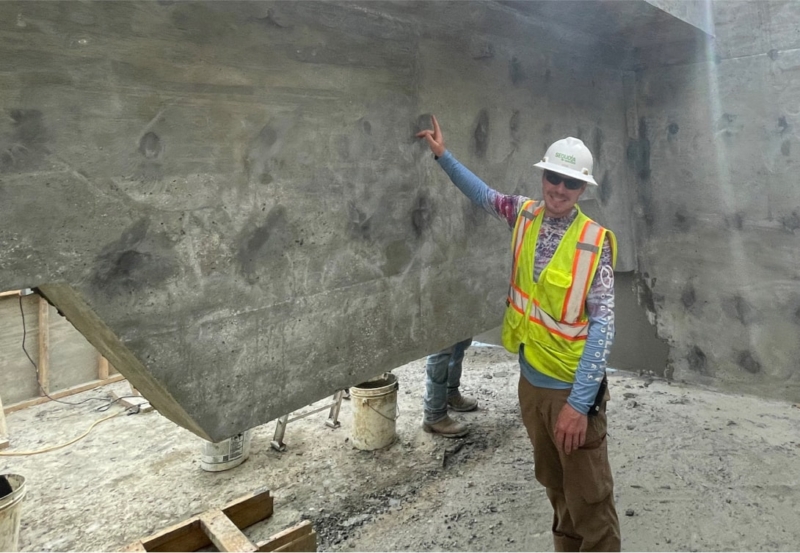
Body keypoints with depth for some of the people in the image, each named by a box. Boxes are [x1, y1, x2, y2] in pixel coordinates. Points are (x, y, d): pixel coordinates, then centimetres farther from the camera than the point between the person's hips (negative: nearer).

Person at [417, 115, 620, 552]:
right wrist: (443, 155, 17)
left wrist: (579, 402, -22)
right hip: (531, 380, 5)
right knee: (553, 483, 21)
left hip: (572, 388, -5)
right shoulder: (526, 214, -1)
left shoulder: (595, 242, -16)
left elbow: (602, 325, -18)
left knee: (589, 498, 4)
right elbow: (483, 194, 20)